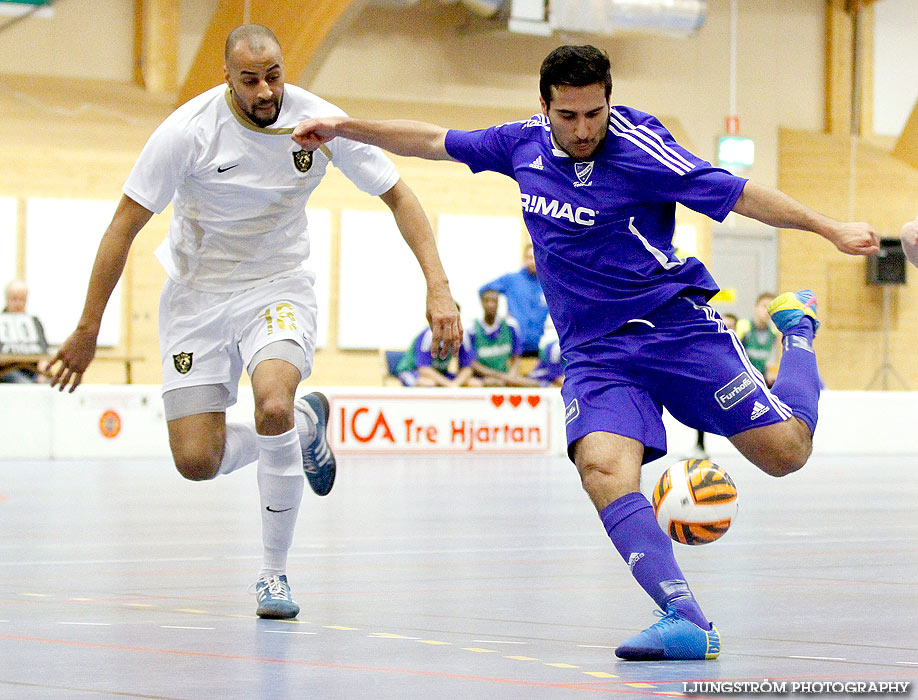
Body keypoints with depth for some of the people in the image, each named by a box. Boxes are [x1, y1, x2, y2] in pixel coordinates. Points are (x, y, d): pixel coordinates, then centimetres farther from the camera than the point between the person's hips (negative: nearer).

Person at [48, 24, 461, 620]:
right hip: (198, 294, 0)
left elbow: (398, 196, -4)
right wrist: (88, 330, -11)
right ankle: (305, 426, 23)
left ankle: (275, 572, -13)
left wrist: (438, 287, -15)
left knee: (273, 404, -31)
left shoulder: (320, 123, -14)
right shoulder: (189, 130, -19)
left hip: (278, 287, 0)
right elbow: (126, 224, -11)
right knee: (197, 462, -10)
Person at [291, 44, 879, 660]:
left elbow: (737, 193, -13)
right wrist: (346, 129, 18)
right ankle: (686, 621, -33)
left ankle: (796, 328, 23)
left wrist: (832, 230, -18)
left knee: (784, 451, -9)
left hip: (677, 325, -3)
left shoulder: (638, 146, -13)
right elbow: (434, 141, 19)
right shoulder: (525, 144, 4)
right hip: (594, 350, 3)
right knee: (602, 467, -27)